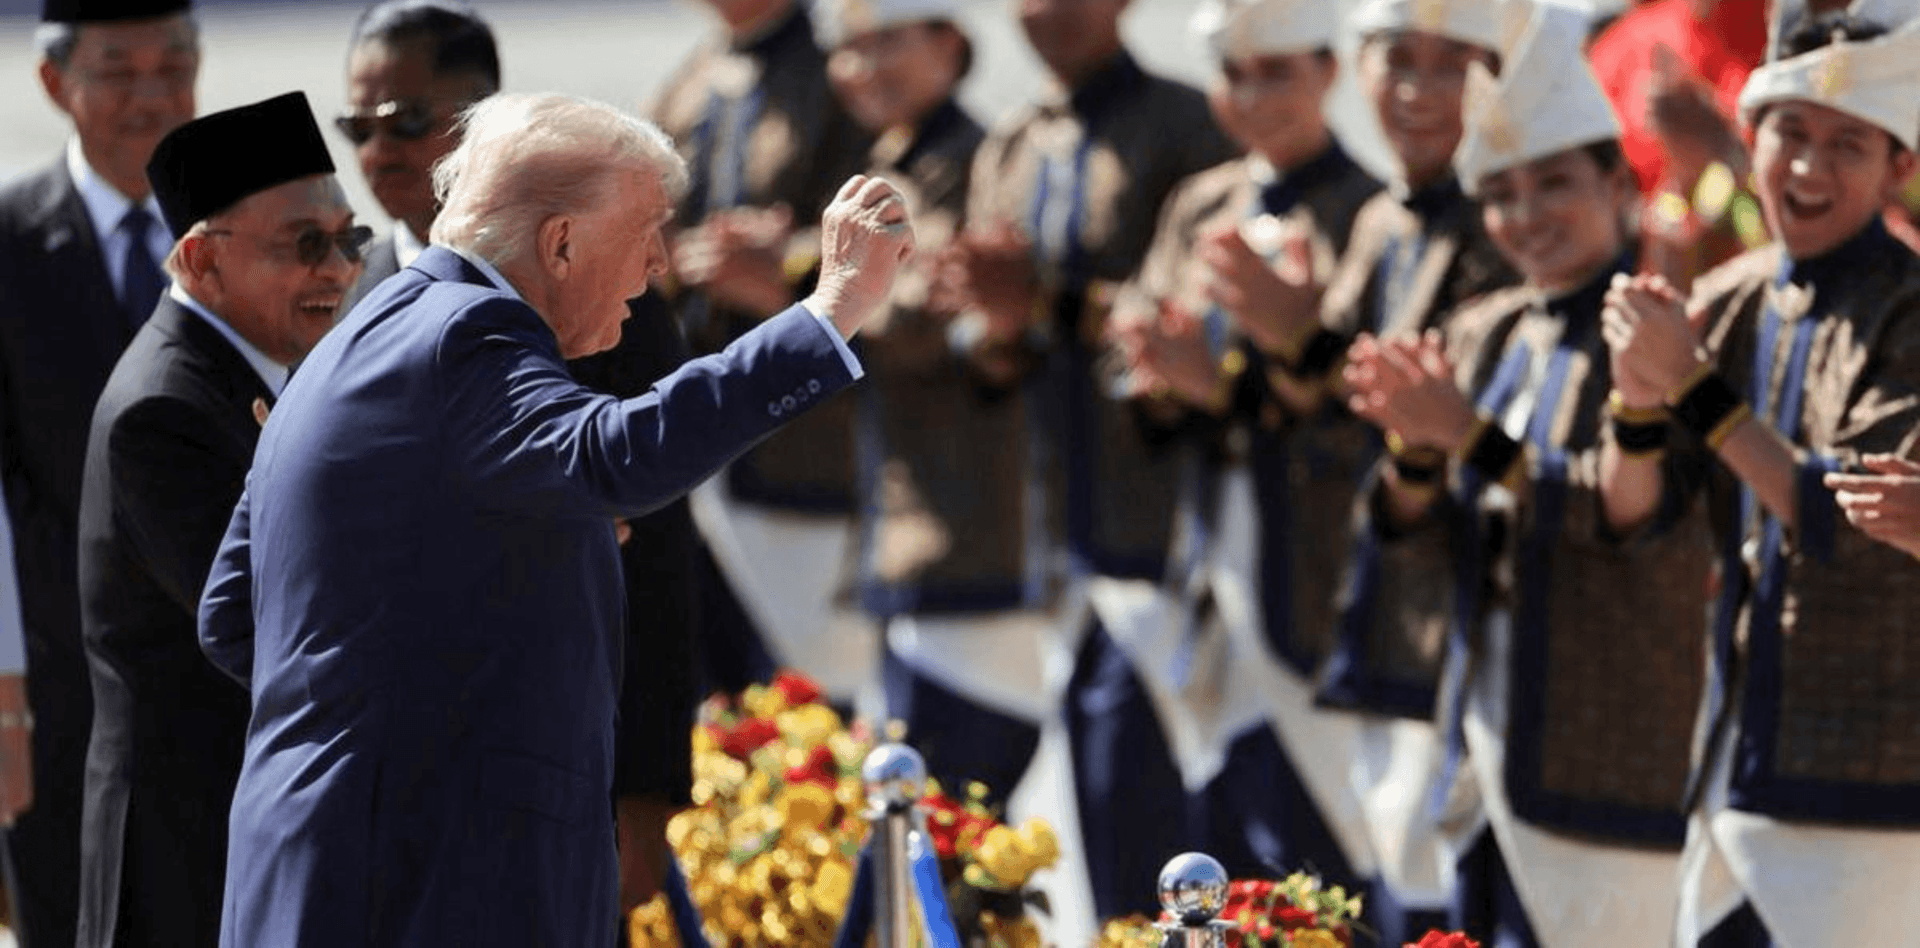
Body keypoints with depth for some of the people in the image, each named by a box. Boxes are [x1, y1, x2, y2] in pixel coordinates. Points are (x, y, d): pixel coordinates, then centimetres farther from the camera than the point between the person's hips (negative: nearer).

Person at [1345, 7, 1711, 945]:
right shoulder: (1484, 332, 13)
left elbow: (1626, 516, -17)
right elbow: (1439, 541, 10)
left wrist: (1473, 435, -22)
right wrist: (1414, 445, -10)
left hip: (1611, 752, -7)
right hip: (1488, 733, 7)